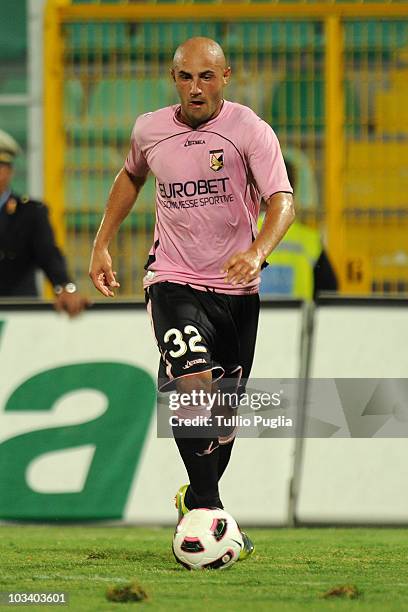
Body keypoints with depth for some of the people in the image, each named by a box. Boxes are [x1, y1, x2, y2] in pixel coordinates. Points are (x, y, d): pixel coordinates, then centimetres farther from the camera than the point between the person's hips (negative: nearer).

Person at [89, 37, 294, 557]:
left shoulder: (250, 131, -10)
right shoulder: (150, 129, 1)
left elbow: (282, 202, -20)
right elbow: (131, 177, 23)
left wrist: (257, 252, -38)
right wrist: (102, 244, 18)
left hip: (236, 286, 0)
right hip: (173, 281, 0)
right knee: (194, 386, -24)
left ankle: (198, 498, 35)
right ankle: (209, 511, -20)